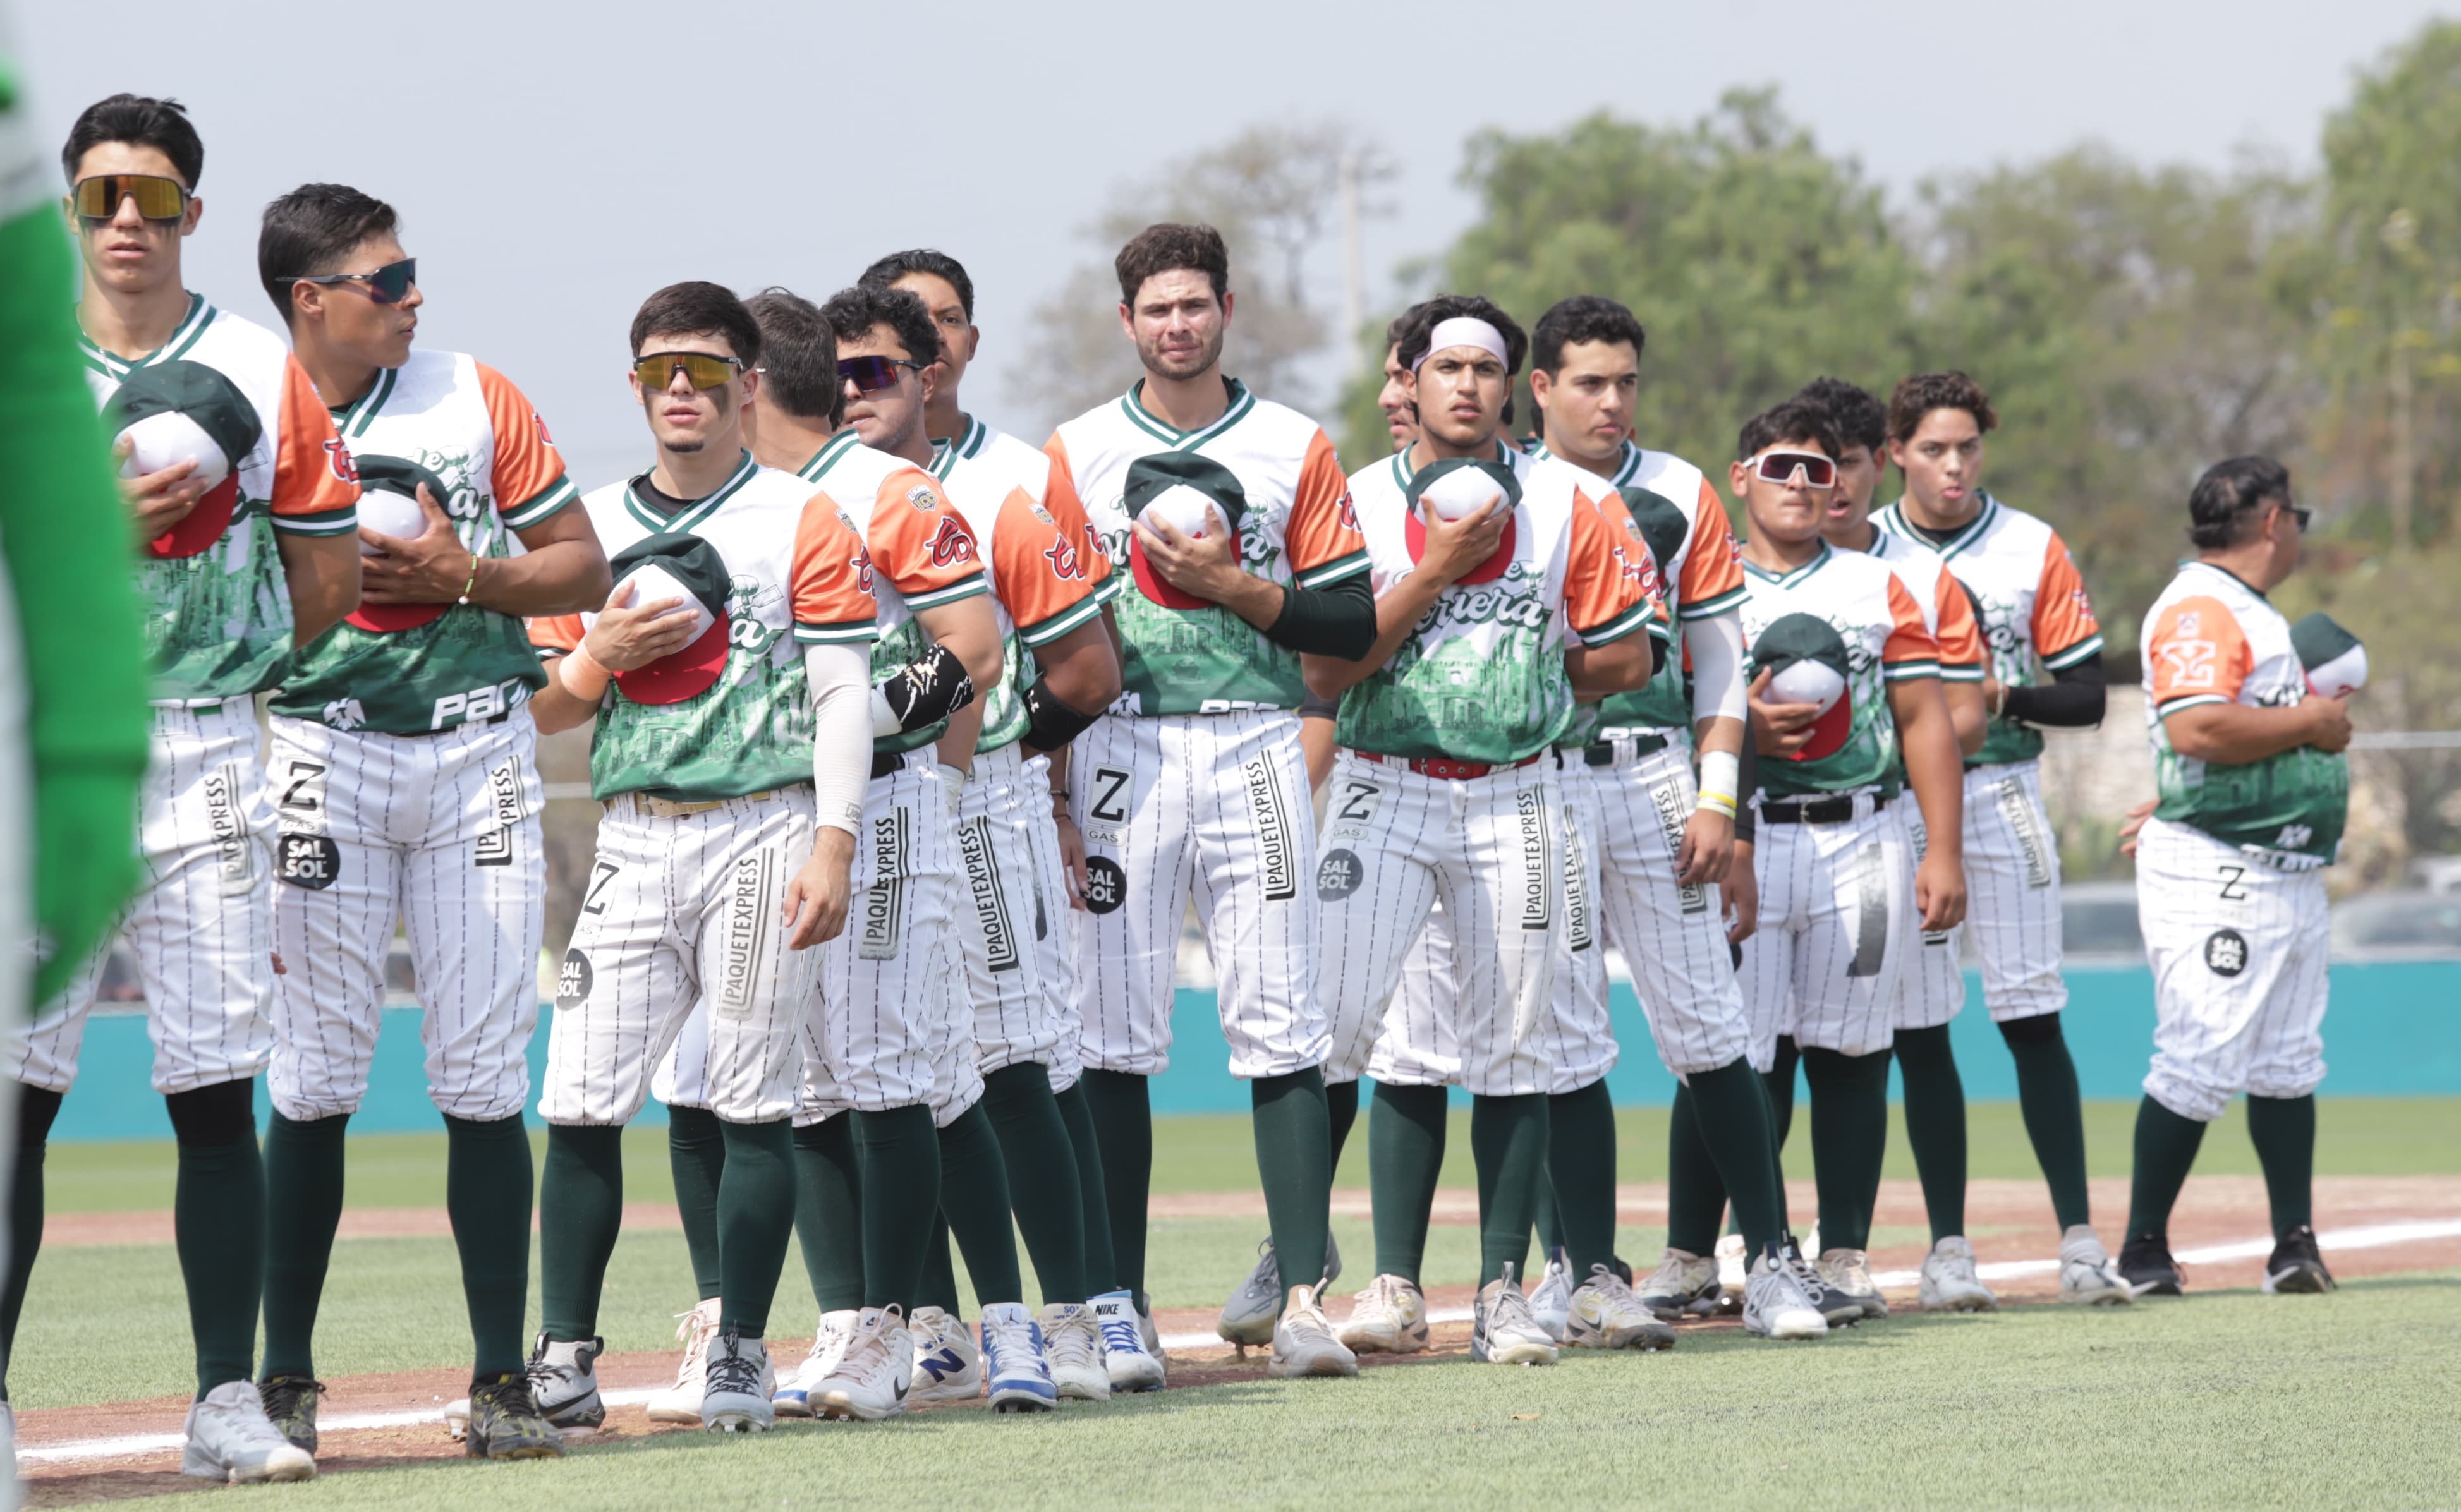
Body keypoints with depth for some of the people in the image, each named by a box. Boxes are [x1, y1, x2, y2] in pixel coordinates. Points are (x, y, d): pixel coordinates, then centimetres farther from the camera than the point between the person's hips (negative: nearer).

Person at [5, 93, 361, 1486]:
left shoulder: (262, 374, 7)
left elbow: (332, 571, 12)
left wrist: (217, 678, 13)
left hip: (208, 757, 1)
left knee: (216, 1090, 1)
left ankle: (230, 1404, 5)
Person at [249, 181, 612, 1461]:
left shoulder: (475, 400, 6)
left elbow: (584, 569, 9)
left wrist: (465, 576, -7)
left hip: (477, 751, 2)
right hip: (323, 750, -2)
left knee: (484, 1079, -1)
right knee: (314, 1080, -4)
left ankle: (501, 1383, 3)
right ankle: (284, 1381, 4)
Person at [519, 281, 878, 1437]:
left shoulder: (802, 520, 4)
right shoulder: (591, 526, 14)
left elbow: (842, 693, -1)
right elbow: (544, 713, 15)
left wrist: (833, 844, -11)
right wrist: (602, 654, -6)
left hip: (762, 831, -3)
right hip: (632, 839, 3)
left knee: (754, 1104, -3)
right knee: (582, 1101, -6)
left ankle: (740, 1359, 3)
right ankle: (563, 1358, -2)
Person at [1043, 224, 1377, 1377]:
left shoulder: (1295, 449, 9)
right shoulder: (1075, 452, 10)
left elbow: (1352, 623, 5)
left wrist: (1231, 585, -8)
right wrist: (1046, 789, -3)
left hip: (1254, 749, -1)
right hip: (1119, 751, 1)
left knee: (1279, 1023, -6)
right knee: (1114, 1029, -1)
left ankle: (1299, 1295, -7)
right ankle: (1119, 1303, 3)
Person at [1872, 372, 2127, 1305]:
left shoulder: (2033, 550, 5)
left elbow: (2086, 696, 4)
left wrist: (2003, 698, -14)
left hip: (2001, 797, -1)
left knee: (2032, 1017, -4)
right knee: (1918, 1020, -1)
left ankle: (2078, 1238, -4)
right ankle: (1946, 1246, 2)